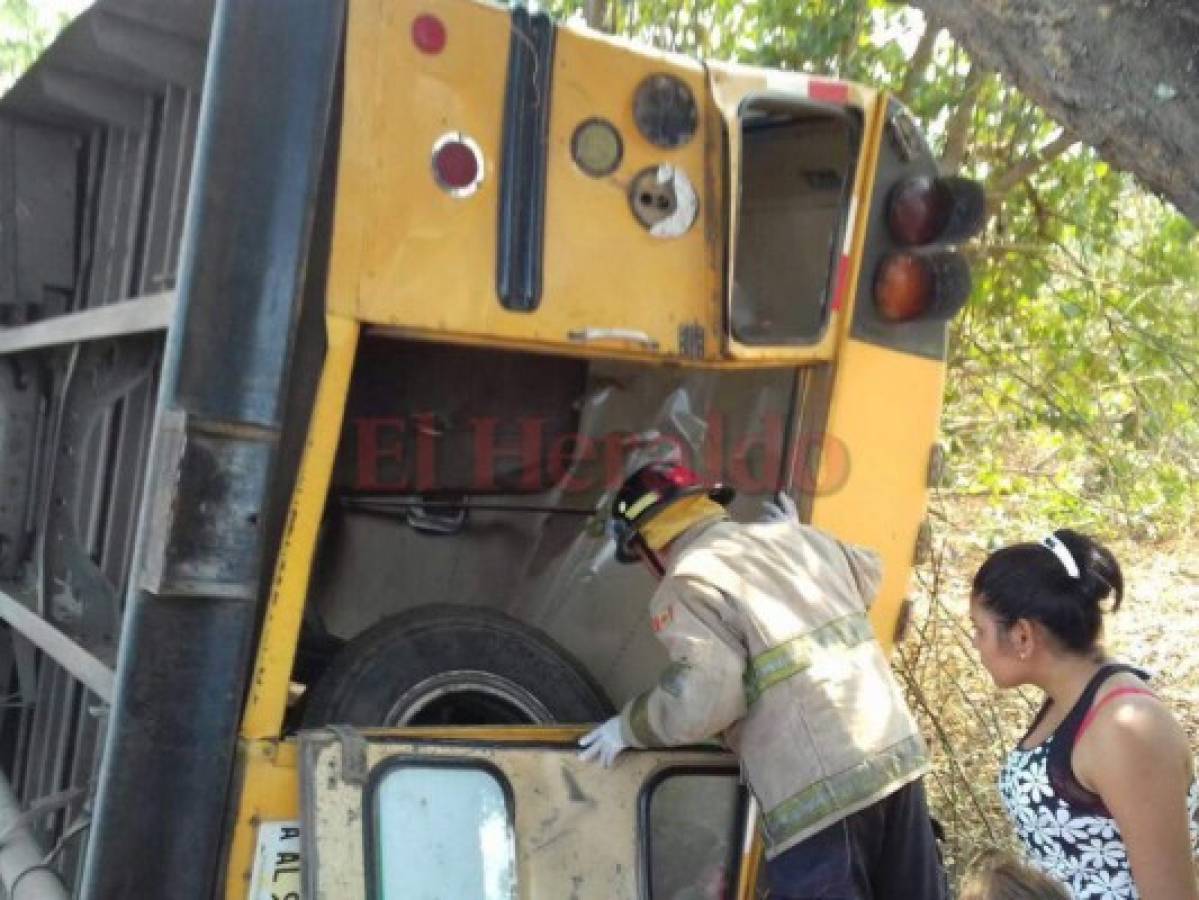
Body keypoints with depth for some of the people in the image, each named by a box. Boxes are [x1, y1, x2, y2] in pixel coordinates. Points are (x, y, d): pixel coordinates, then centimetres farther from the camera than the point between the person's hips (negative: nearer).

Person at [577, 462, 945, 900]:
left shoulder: (688, 582, -5)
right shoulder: (796, 536, 16)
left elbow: (703, 697, -17)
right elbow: (867, 575, 35)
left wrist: (631, 726, 0)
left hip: (818, 791, -8)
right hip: (896, 753, 8)